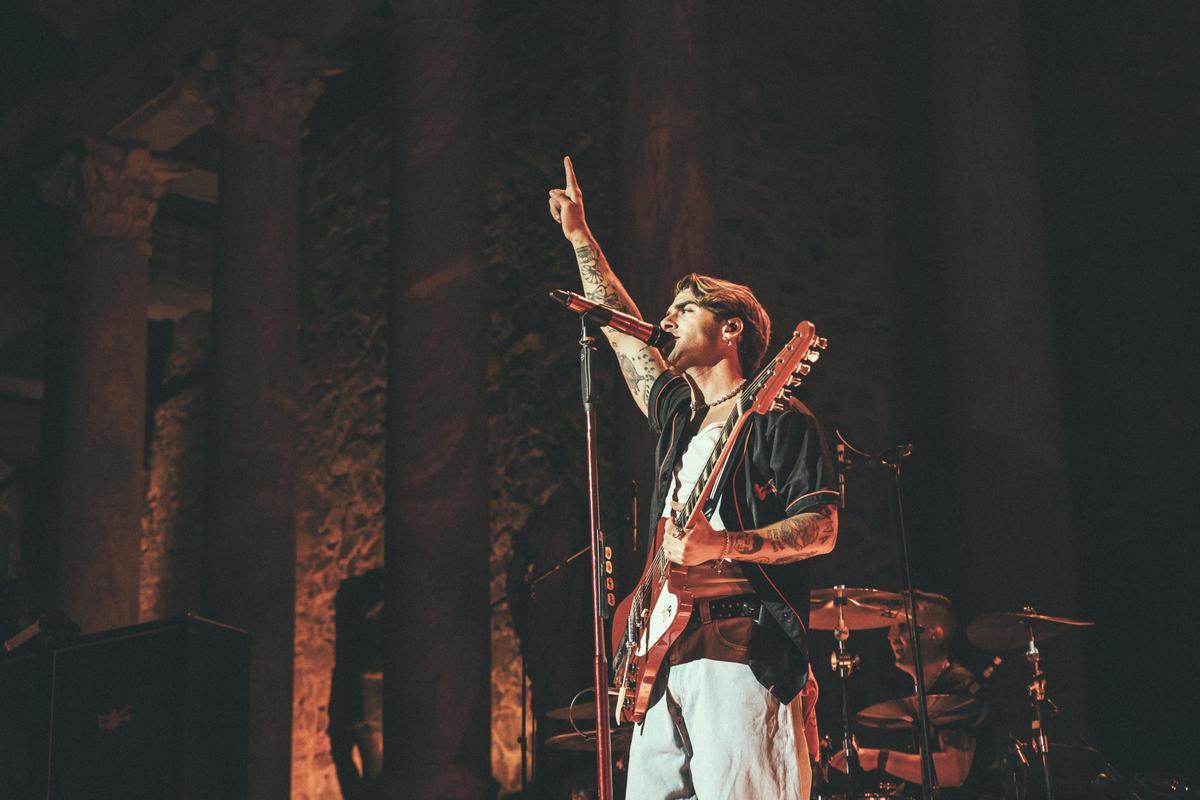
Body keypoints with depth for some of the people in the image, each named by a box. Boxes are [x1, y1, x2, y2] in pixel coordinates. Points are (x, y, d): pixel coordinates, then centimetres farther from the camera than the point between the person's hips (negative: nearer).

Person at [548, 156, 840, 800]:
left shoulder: (779, 420, 1)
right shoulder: (679, 412, 23)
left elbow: (821, 529, -8)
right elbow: (621, 331, 31)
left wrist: (722, 545, -21)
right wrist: (579, 237, 34)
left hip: (741, 651, -7)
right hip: (665, 652, 8)